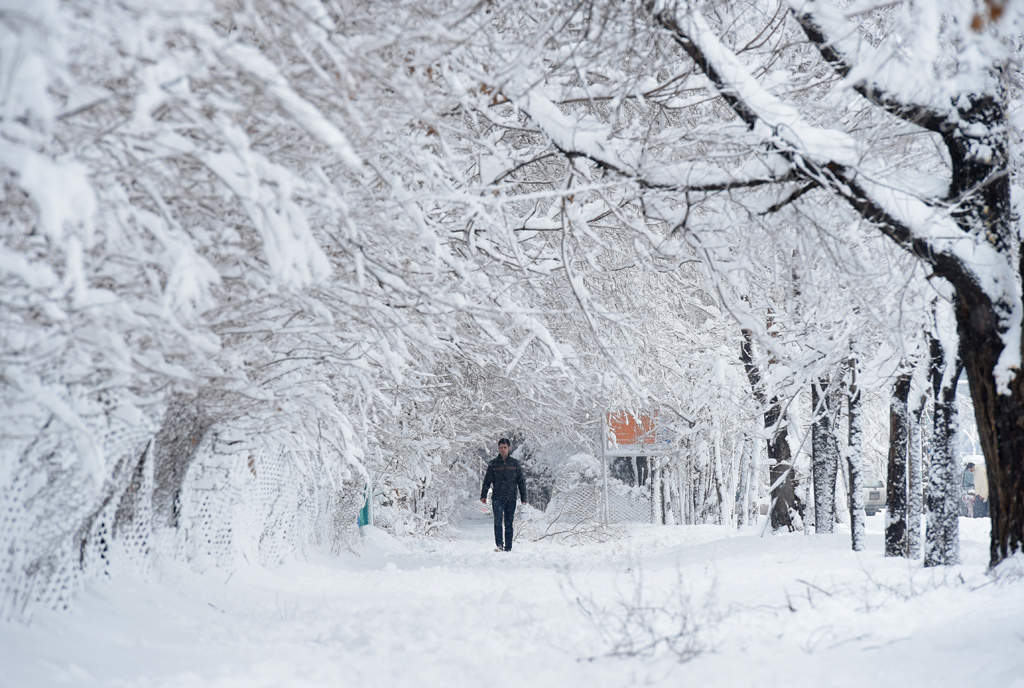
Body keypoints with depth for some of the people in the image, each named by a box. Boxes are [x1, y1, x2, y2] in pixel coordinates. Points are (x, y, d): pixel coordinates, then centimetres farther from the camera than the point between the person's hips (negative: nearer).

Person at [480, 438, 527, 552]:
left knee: (509, 524, 3)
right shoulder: (493, 464, 7)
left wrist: (523, 497, 5)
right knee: (498, 522, -12)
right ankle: (499, 545, -13)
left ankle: (508, 548, 7)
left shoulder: (515, 463, 8)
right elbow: (487, 481, 6)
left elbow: (521, 481, 10)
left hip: (511, 499, 1)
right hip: (497, 498, -1)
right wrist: (483, 495, -5)